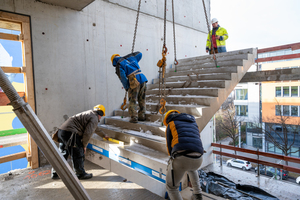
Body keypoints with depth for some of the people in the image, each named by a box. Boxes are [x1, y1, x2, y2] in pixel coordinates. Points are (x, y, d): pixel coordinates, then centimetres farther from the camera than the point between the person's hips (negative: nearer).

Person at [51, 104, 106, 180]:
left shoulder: (89, 114, 27)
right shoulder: (94, 119, -4)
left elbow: (95, 128, 42)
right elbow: (87, 133, -14)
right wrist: (84, 145, 1)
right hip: (70, 133, -10)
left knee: (62, 154, 20)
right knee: (78, 154, 3)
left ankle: (55, 173, 30)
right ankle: (81, 174, 15)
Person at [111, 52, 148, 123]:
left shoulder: (118, 66, 2)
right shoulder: (129, 58, 19)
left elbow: (123, 78, -7)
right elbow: (139, 54, 33)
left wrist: (126, 87, 5)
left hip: (134, 81, -5)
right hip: (142, 78, 6)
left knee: (132, 100, 4)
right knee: (142, 99, 13)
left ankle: (134, 117, -2)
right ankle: (142, 116, 16)